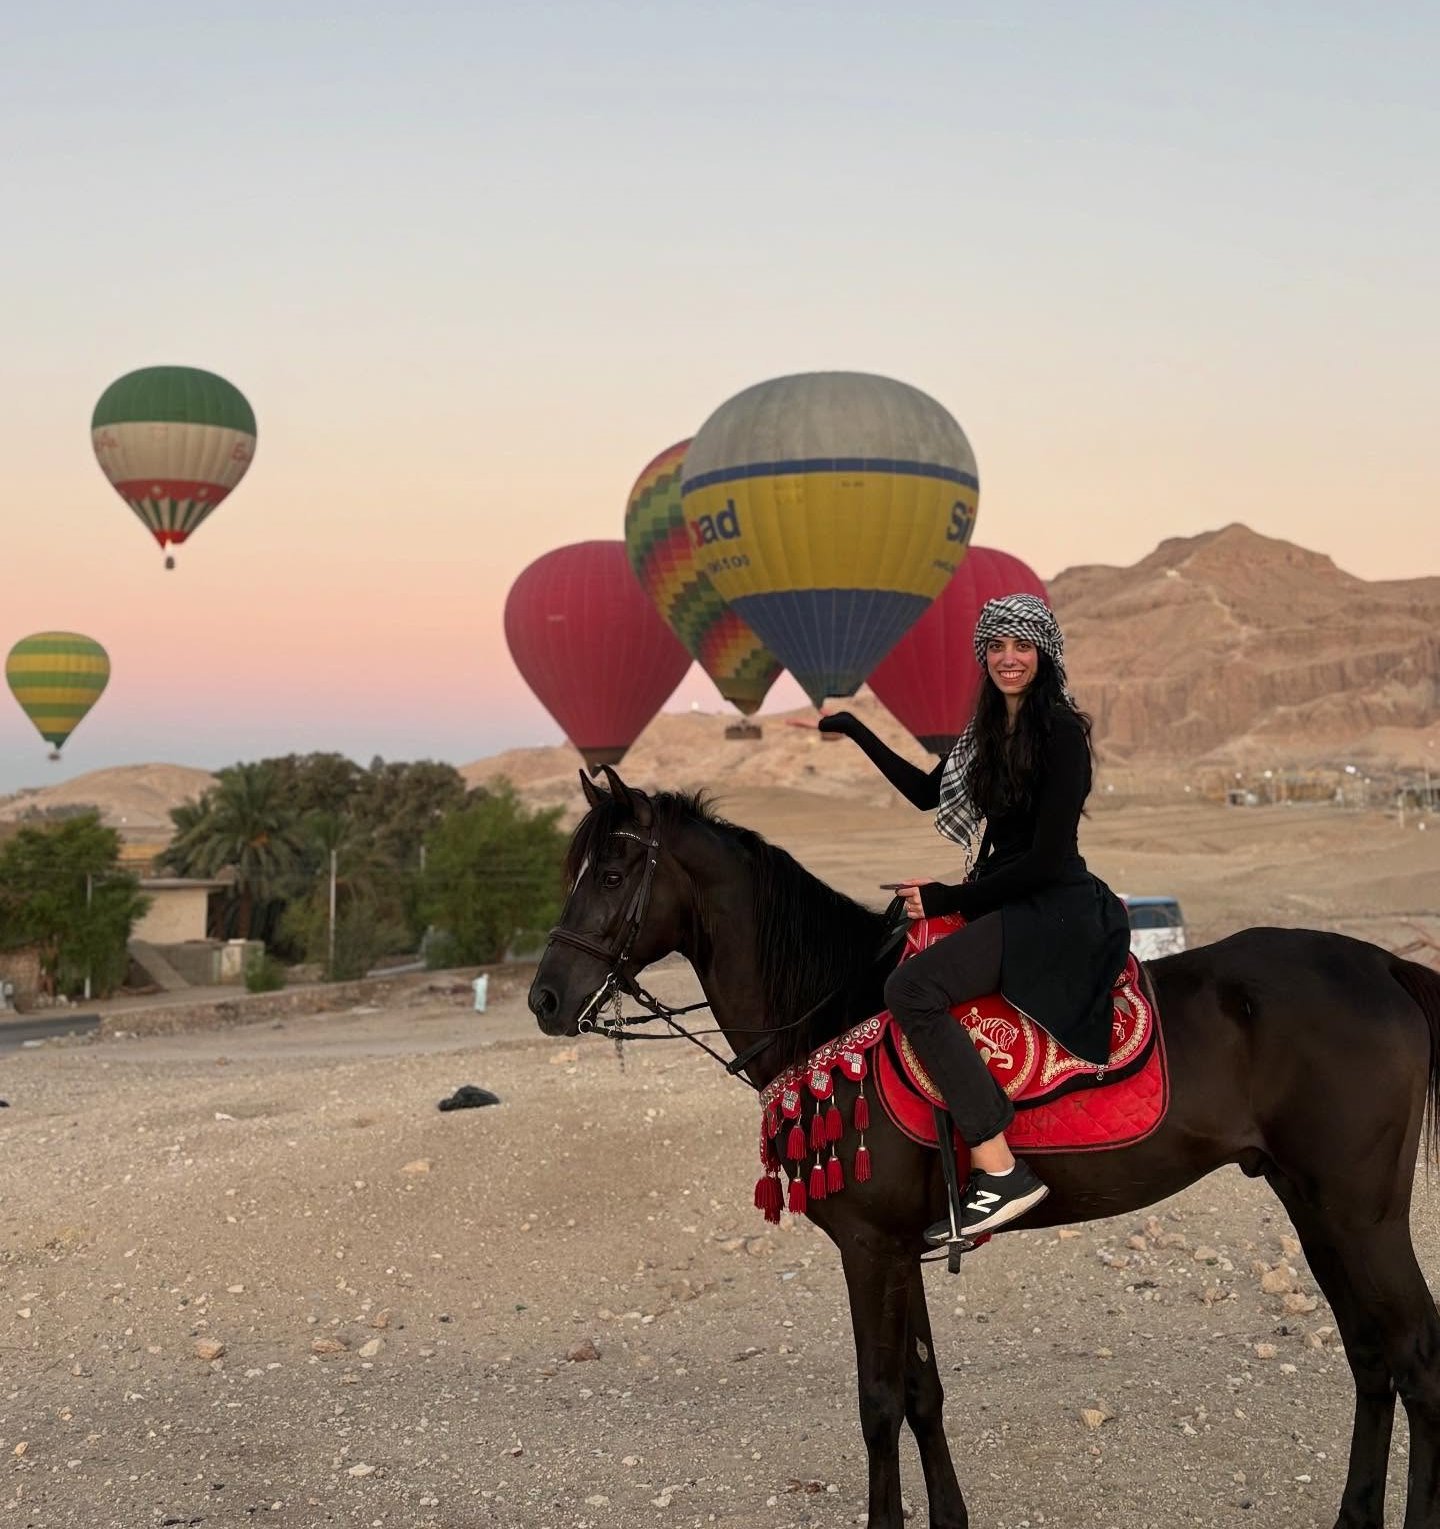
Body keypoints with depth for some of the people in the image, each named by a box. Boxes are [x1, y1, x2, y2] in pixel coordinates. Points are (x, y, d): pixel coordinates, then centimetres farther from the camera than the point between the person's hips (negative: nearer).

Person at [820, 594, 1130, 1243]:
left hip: (1053, 909, -10)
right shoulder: (991, 729, 13)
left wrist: (950, 898, -14)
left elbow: (1048, 857, -17)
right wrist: (855, 732, 29)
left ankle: (999, 1171, -28)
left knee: (912, 987, -25)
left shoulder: (1061, 731, -13)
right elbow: (927, 791, 27)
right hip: (1005, 900, 10)